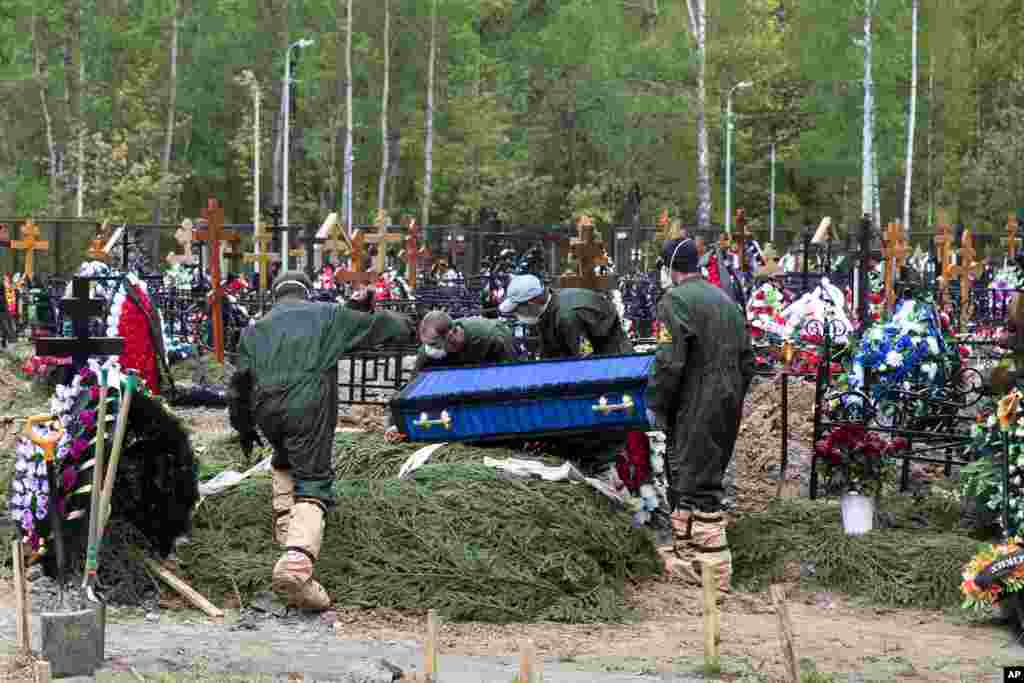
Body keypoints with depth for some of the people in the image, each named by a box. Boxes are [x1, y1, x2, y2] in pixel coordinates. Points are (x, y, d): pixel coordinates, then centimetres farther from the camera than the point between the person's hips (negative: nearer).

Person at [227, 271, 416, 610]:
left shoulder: (256, 329, 23)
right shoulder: (328, 315, 16)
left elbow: (239, 383, 19)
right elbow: (375, 325, 25)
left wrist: (244, 428, 29)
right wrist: (408, 329, 45)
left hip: (267, 410, 4)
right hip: (309, 406, -4)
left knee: (284, 462, 35)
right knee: (312, 483, -8)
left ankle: (284, 524, 21)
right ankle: (297, 560, -29)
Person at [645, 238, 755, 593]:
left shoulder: (676, 300, -12)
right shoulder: (727, 301, 14)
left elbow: (669, 362, -18)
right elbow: (746, 360, 18)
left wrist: (655, 403, -7)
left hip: (696, 409, -8)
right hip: (728, 407, 8)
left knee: (698, 484, -5)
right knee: (685, 474, 20)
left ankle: (713, 565, -6)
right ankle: (686, 546, 30)